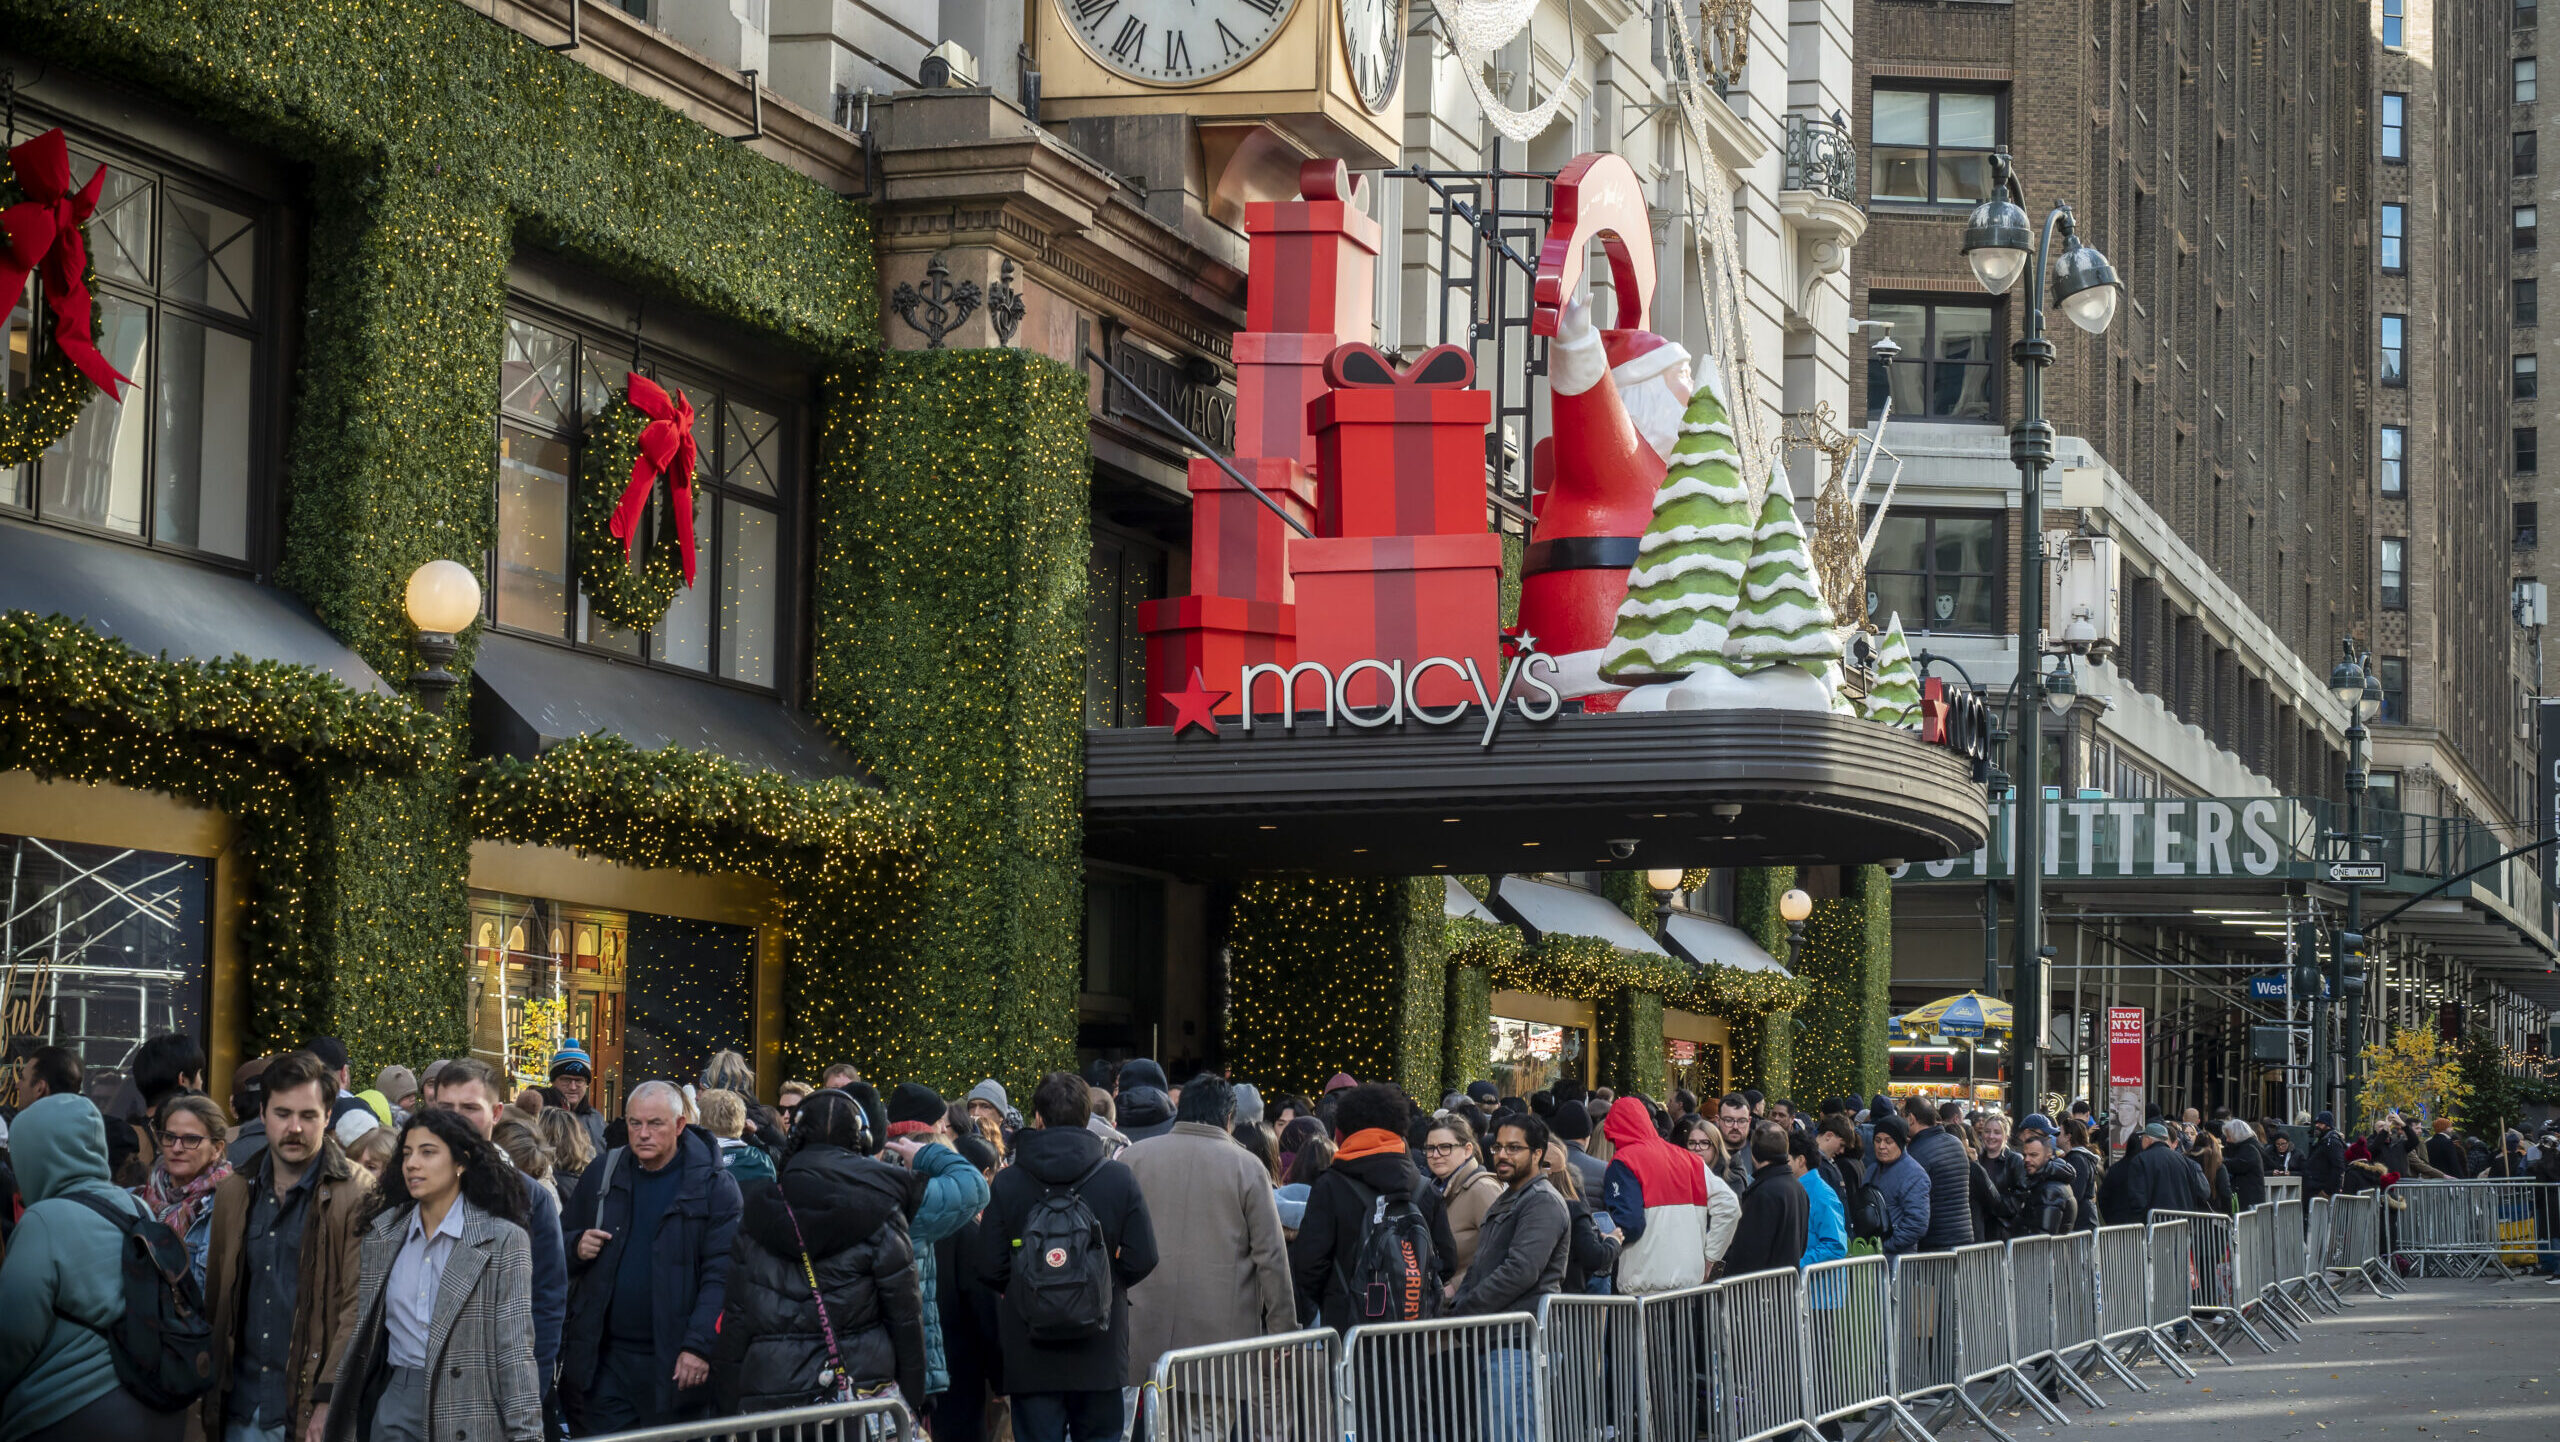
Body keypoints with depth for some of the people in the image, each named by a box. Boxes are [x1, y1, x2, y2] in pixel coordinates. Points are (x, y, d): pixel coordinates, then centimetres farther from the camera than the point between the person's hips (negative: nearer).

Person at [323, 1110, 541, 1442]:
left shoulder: (502, 1240, -6)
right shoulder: (382, 1235, 8)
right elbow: (356, 1335, 12)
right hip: (396, 1406, 4)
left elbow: (515, 1348, -10)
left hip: (468, 1414, -4)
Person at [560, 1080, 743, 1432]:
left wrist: (699, 1346, -18)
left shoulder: (714, 1187, -4)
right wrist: (578, 1249, -4)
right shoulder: (601, 1175, 9)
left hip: (672, 1362, -3)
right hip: (603, 1359, 3)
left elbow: (720, 1276, -9)